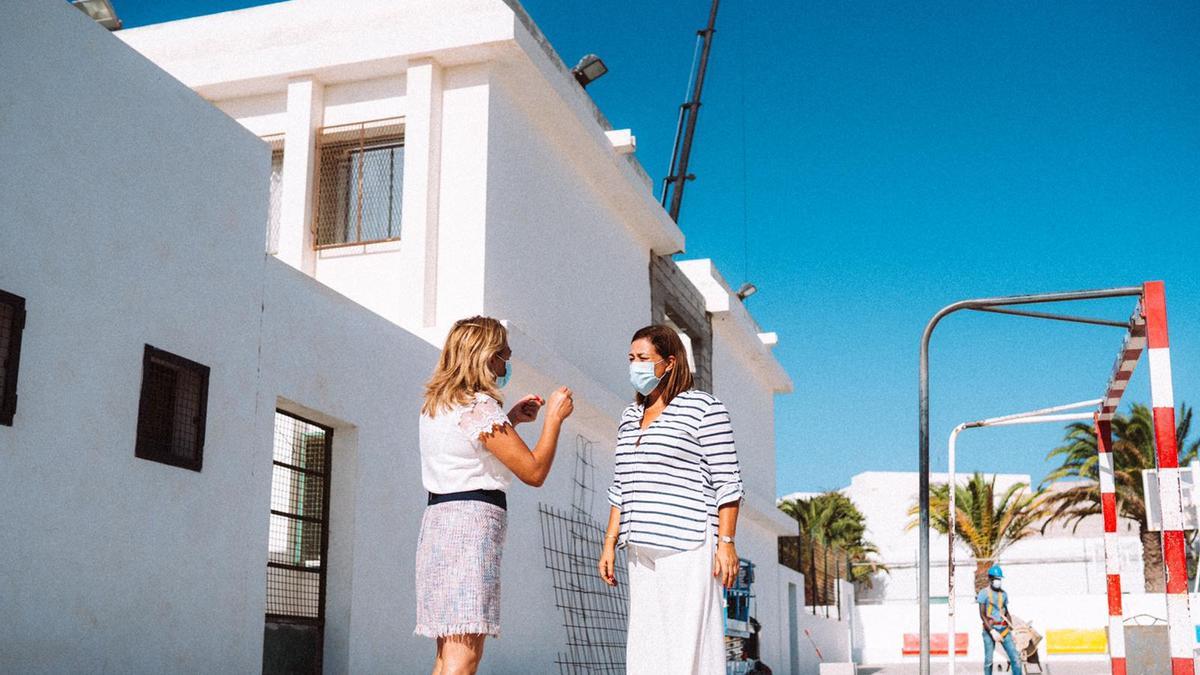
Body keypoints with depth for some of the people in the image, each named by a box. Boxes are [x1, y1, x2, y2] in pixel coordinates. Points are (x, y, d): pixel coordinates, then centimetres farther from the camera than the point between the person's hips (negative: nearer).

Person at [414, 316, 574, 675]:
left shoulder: (435, 406, 16)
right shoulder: (480, 406, -11)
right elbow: (534, 471, -10)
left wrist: (509, 420, 27)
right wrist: (555, 417, 1)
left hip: (437, 521, 10)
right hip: (472, 521, -10)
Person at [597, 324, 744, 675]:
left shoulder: (704, 408, -2)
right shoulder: (630, 416, 18)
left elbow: (727, 482, -6)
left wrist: (726, 543, -12)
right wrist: (610, 543, 15)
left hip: (688, 547, -7)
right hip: (642, 551, 7)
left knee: (689, 644, -9)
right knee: (645, 645, 5)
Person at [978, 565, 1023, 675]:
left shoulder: (1004, 593, 13)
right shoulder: (984, 593, -2)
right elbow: (982, 615, -7)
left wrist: (1011, 629, 10)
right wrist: (992, 631, -15)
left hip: (1004, 629, 4)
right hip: (989, 629, -4)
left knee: (1015, 658, -3)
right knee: (988, 660, -4)